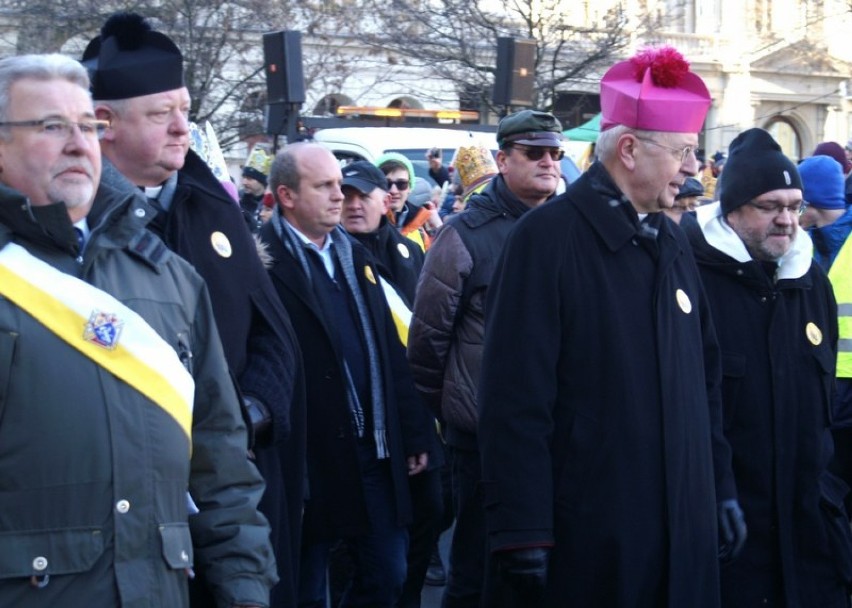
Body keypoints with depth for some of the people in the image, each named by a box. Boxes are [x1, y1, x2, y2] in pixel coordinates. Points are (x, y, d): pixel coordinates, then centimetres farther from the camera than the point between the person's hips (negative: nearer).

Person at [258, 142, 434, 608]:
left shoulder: (354, 255, 13)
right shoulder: (265, 262, -11)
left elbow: (391, 351, 13)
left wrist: (413, 433, 12)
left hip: (376, 454, 7)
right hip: (311, 460, -6)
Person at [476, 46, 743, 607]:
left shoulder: (672, 243, 11)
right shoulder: (547, 238, -13)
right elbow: (515, 402, -17)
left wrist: (721, 487, 16)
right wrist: (522, 537, -19)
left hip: (682, 530, 7)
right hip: (583, 538, -7)